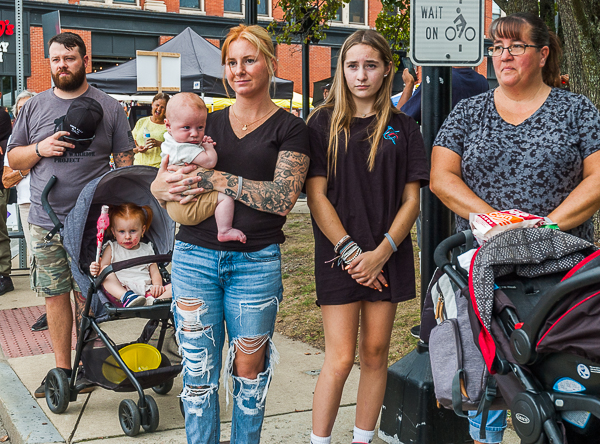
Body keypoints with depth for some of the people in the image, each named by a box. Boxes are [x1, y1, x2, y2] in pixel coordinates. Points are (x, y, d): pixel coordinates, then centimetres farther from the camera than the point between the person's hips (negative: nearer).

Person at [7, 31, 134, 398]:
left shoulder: (109, 108, 3)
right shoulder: (34, 107, 10)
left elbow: (125, 161, 4)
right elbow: (13, 158, 14)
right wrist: (41, 149, -8)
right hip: (45, 222, 3)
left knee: (89, 295, 3)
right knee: (55, 295, 7)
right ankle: (62, 368, 18)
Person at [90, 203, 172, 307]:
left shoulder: (147, 250, 21)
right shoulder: (112, 249, 15)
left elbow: (155, 272, 18)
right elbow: (102, 270, 9)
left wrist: (157, 285, -4)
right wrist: (96, 270, -16)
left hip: (146, 290, 2)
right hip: (119, 290, -2)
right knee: (106, 269, -24)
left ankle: (152, 302, -52)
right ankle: (126, 297, -48)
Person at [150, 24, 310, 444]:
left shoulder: (290, 129, 1)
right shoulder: (208, 122, 12)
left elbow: (283, 198, -12)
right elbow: (161, 182, 14)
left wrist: (217, 180, -15)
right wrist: (163, 186, -10)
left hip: (255, 262, -2)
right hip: (195, 256, 3)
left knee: (249, 370, 8)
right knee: (199, 370, 6)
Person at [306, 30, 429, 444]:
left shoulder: (403, 128, 8)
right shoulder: (323, 123, 3)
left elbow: (411, 200, 4)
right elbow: (316, 195, -4)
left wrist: (381, 253, -8)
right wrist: (349, 251, -11)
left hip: (388, 256, 2)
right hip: (339, 255, -2)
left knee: (375, 353, 8)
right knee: (341, 359, -5)